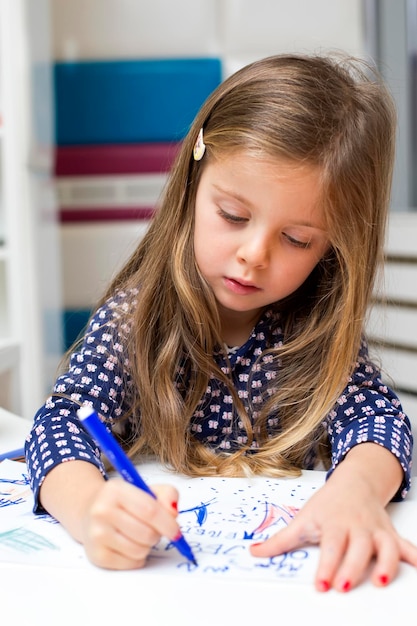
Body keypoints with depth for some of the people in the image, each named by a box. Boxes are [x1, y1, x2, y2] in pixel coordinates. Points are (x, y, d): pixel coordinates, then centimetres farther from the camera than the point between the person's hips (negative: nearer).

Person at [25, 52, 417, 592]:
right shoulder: (137, 316, -10)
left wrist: (356, 487, -37)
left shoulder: (321, 328, -4)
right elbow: (65, 418, -17)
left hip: (286, 576, 1)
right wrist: (90, 507, -39)